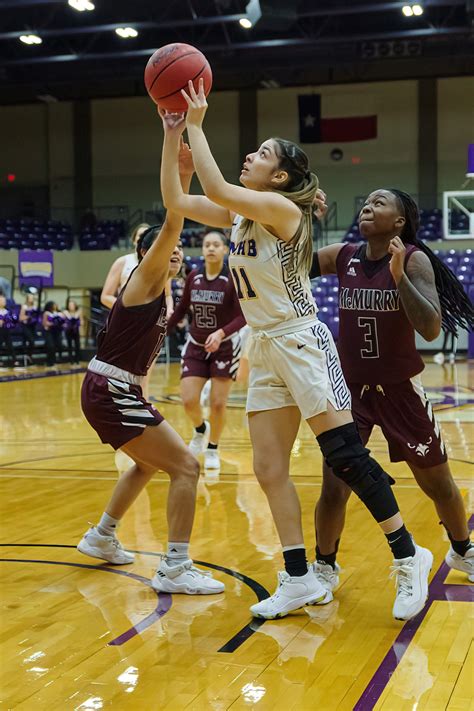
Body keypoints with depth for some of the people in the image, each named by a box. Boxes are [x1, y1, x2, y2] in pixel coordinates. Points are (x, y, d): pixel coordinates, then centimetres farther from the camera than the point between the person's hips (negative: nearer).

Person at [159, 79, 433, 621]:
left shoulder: (281, 207, -13)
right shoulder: (239, 216, 10)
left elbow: (216, 189, -26)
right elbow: (175, 201, 8)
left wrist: (196, 124, -16)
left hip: (302, 343, -8)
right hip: (265, 351, 9)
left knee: (346, 457, -8)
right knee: (269, 469, 4)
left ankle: (408, 558, 5)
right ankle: (300, 579, 11)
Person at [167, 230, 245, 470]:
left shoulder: (233, 279, -14)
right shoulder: (193, 277, -2)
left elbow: (242, 316, -19)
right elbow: (181, 309, 10)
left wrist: (221, 333, -33)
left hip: (225, 346, -3)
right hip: (195, 345, 3)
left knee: (218, 403, -2)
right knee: (189, 401, -6)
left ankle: (212, 450, 21)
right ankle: (200, 430, 28)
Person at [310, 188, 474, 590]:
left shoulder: (414, 260, -13)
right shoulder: (342, 257, -3)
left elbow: (431, 329, -24)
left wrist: (399, 275, -32)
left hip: (401, 390, -1)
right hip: (351, 388, 2)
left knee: (439, 484, 13)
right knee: (334, 487, -5)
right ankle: (325, 567, 17)